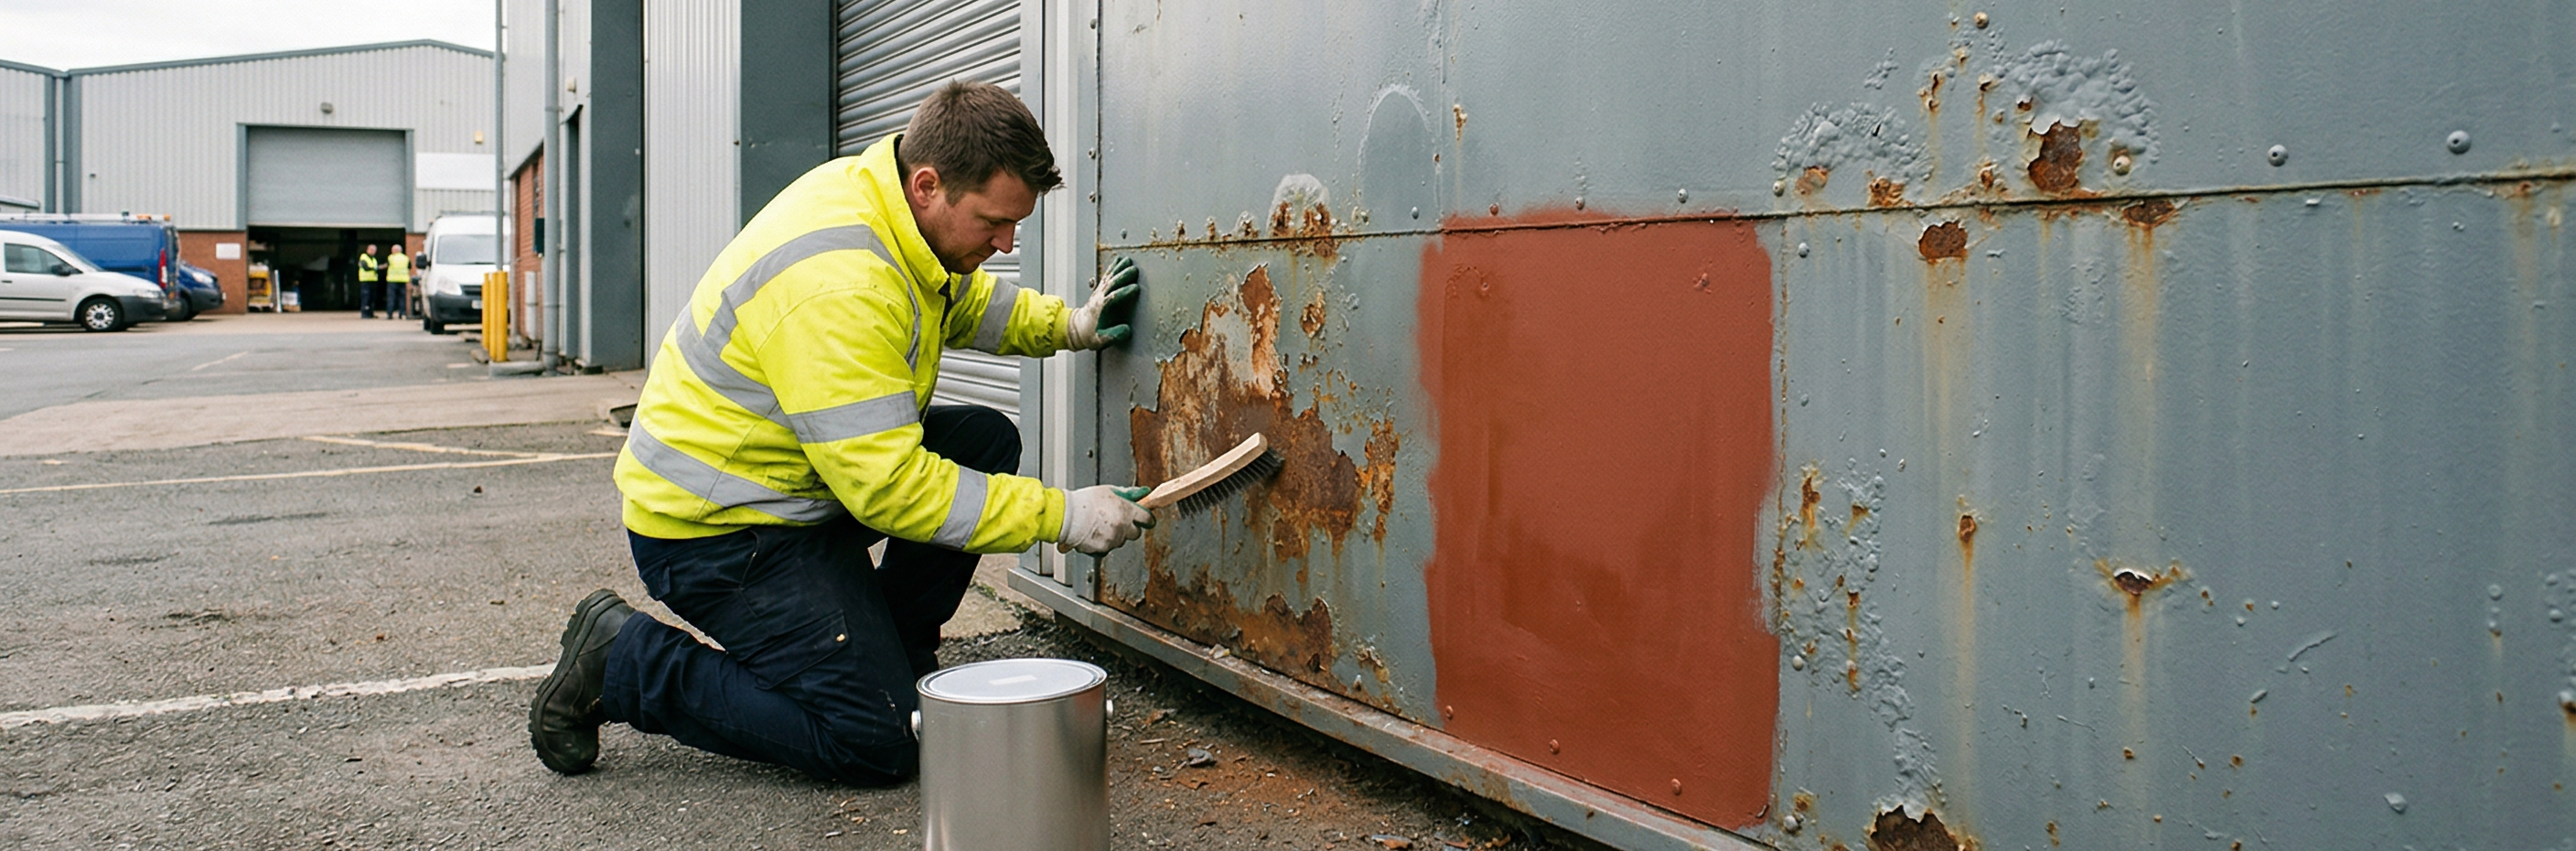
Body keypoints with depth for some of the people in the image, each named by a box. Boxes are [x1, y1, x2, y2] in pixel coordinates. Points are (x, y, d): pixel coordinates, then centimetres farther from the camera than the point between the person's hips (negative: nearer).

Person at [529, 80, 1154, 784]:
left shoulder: (885, 195, -2)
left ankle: (890, 657, 12)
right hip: (712, 529, -10)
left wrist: (1065, 325, 6)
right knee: (878, 744, -12)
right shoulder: (836, 285, -31)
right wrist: (1061, 516, -26)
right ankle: (622, 660, -2)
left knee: (986, 439, 4)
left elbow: (964, 300, 21)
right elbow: (890, 488, -31)